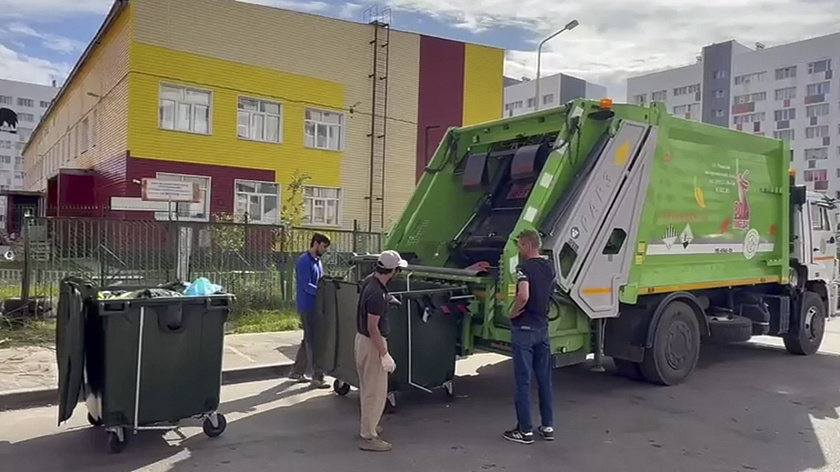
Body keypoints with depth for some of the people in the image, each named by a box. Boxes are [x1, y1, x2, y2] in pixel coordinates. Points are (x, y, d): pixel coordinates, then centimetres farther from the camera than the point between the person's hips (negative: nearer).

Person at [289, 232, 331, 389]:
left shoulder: (317, 261, 15)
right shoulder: (304, 261, -14)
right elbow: (306, 286, -22)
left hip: (316, 307, 9)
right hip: (308, 307, -9)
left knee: (308, 340, 15)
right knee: (313, 342, -5)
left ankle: (297, 372, 27)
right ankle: (317, 377, 0)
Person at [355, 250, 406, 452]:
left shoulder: (370, 280, 1)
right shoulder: (377, 293, -28)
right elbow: (372, 328, -27)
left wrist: (386, 299, 33)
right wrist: (384, 354, -24)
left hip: (363, 339, 10)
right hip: (372, 344, -10)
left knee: (367, 388, 22)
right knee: (375, 391, 0)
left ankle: (369, 425, 38)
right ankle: (368, 437, 7)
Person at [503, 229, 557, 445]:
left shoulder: (524, 267, -16)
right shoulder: (549, 267, 8)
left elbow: (523, 296, -30)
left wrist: (512, 313, -15)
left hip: (524, 328, -7)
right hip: (543, 327, 7)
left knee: (523, 381, 0)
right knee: (544, 378, 13)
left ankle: (525, 431, 7)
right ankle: (548, 426, 20)